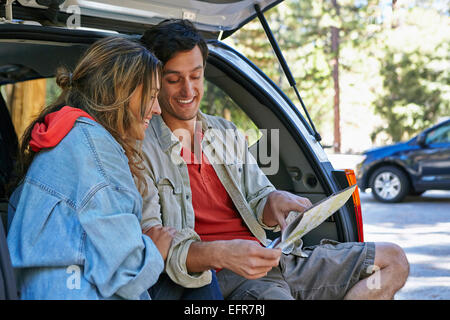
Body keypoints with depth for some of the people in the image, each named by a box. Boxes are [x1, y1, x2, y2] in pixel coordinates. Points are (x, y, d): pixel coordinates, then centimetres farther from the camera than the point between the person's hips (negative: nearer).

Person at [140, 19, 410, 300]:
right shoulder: (142, 149, -4)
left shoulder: (227, 133, 19)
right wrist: (218, 255, -31)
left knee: (393, 259, 5)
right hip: (218, 276, -9)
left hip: (265, 254, 10)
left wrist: (274, 202, -8)